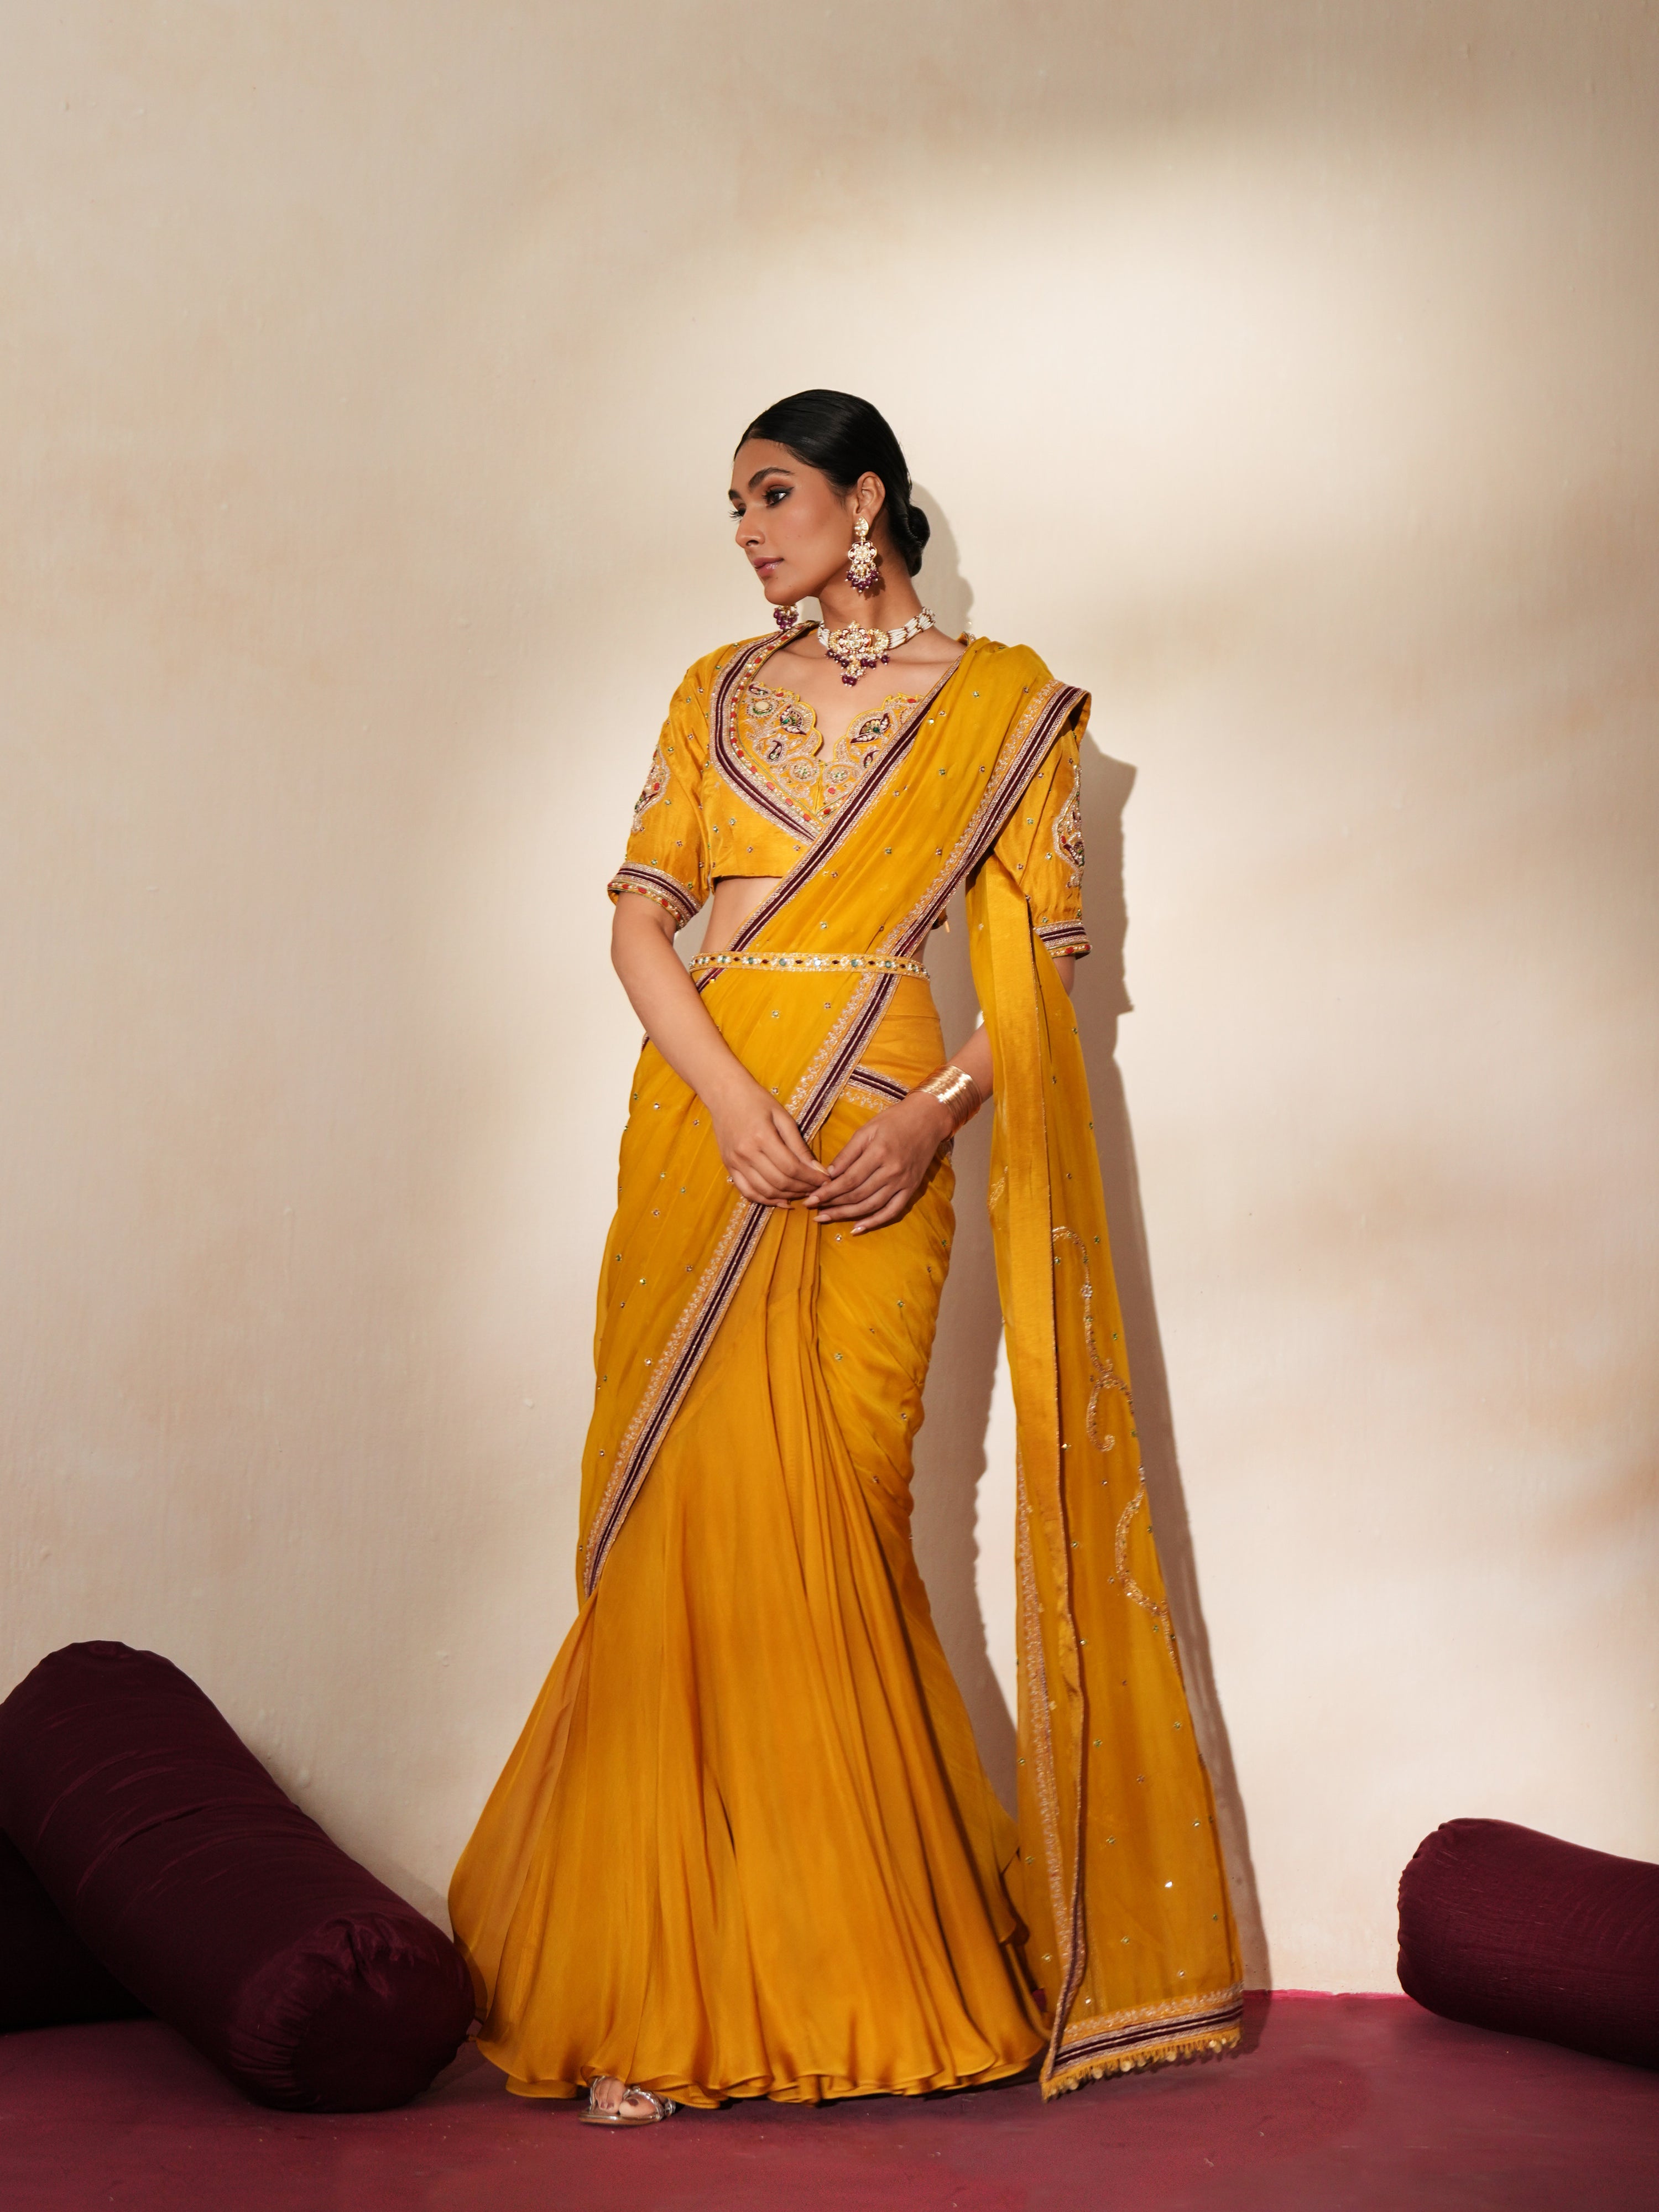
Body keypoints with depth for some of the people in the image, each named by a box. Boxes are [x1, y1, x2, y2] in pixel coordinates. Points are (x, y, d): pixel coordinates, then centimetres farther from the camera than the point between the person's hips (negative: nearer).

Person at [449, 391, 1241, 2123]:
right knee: (681, 1524, -3)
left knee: (823, 1523, -5)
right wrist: (733, 1103, -11)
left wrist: (933, 1115, -12)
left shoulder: (1002, 701, 7)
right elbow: (640, 918, 6)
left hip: (876, 1149, -2)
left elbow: (1046, 952, 3)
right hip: (703, 1119, 3)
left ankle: (868, 1961, 12)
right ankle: (656, 1992, 3)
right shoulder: (718, 694, 15)